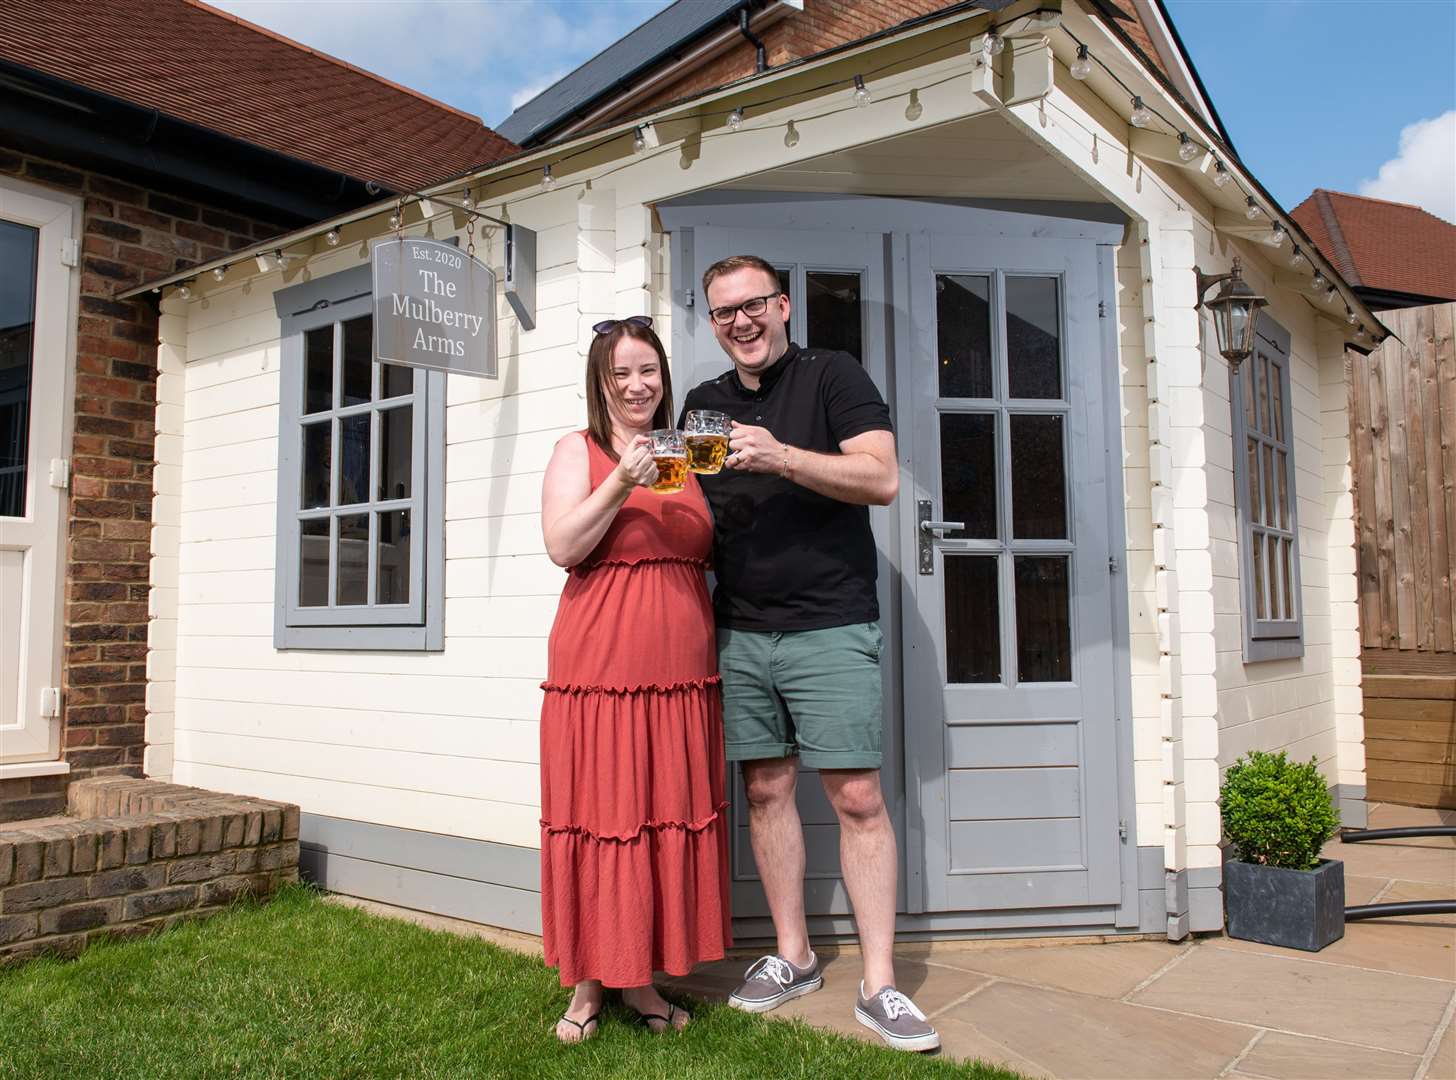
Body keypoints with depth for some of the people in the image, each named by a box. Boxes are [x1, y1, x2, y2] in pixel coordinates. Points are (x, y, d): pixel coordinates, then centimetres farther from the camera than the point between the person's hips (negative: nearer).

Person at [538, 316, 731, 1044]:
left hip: (680, 668, 5)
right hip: (601, 661, -4)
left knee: (671, 816, 7)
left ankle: (640, 977, 22)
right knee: (599, 817, 2)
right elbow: (562, 547, -8)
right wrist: (620, 485, -17)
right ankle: (588, 983, 18)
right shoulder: (578, 450, 4)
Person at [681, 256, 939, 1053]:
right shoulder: (704, 404, 16)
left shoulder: (832, 376, 0)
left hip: (829, 626, -5)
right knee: (766, 791, 9)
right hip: (739, 631, 5)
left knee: (857, 798, -4)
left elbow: (881, 479, -12)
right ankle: (792, 957, 24)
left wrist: (781, 455, -23)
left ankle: (878, 985, 6)